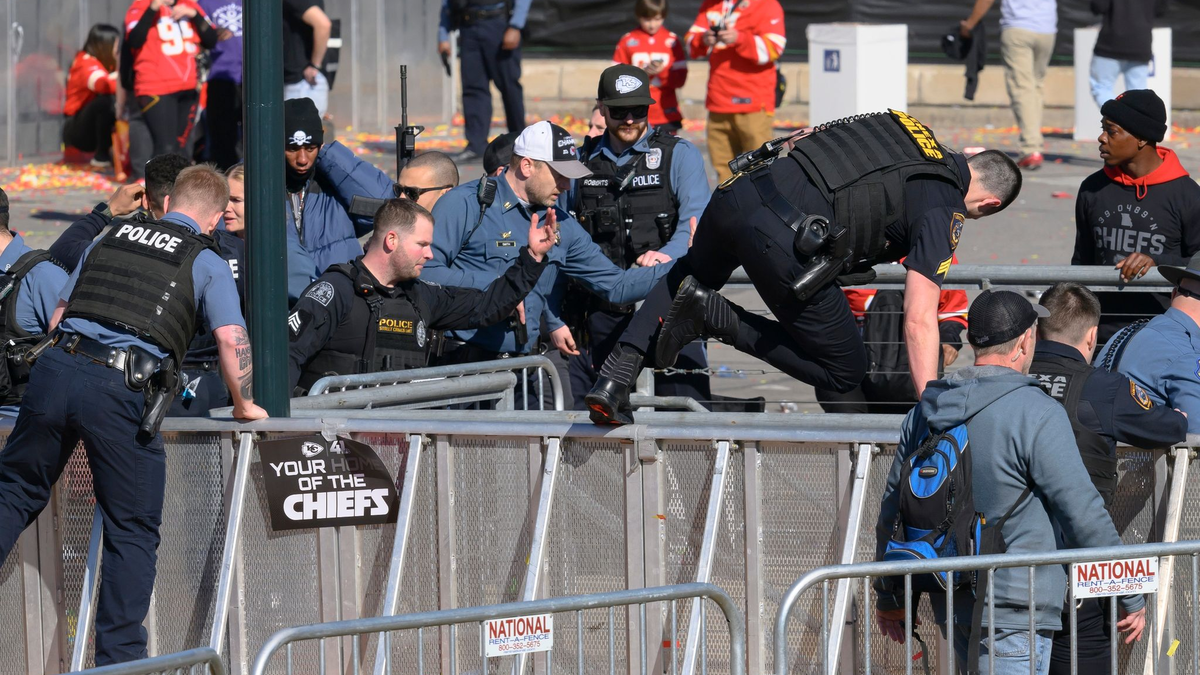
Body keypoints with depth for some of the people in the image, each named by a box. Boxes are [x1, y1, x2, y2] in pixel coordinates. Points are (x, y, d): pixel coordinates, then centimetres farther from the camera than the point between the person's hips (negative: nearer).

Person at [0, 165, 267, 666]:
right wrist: (244, 404, 14)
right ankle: (118, 655, 5)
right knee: (133, 530, 7)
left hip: (56, 366, 3)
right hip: (122, 390, -3)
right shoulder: (206, 263, 11)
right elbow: (232, 339, 0)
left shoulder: (111, 238, 23)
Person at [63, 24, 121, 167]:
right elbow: (104, 85, -36)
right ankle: (102, 155, -21)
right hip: (76, 131, -7)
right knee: (107, 100, -34)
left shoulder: (107, 64, 11)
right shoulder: (86, 64, -17)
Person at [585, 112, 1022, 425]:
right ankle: (714, 317, -3)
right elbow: (919, 318, -6)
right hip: (786, 241, -7)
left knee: (694, 273, 39)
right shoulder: (942, 210, 3)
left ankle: (614, 379, 19)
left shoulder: (897, 125, 24)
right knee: (844, 372, 10)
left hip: (737, 194, 7)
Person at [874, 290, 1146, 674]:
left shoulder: (923, 413, 8)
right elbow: (1083, 514, -13)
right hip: (1016, 613, -7)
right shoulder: (1036, 415, -14)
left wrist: (889, 596, 28)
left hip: (952, 608, 7)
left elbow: (892, 508, 16)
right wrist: (1130, 598, -3)